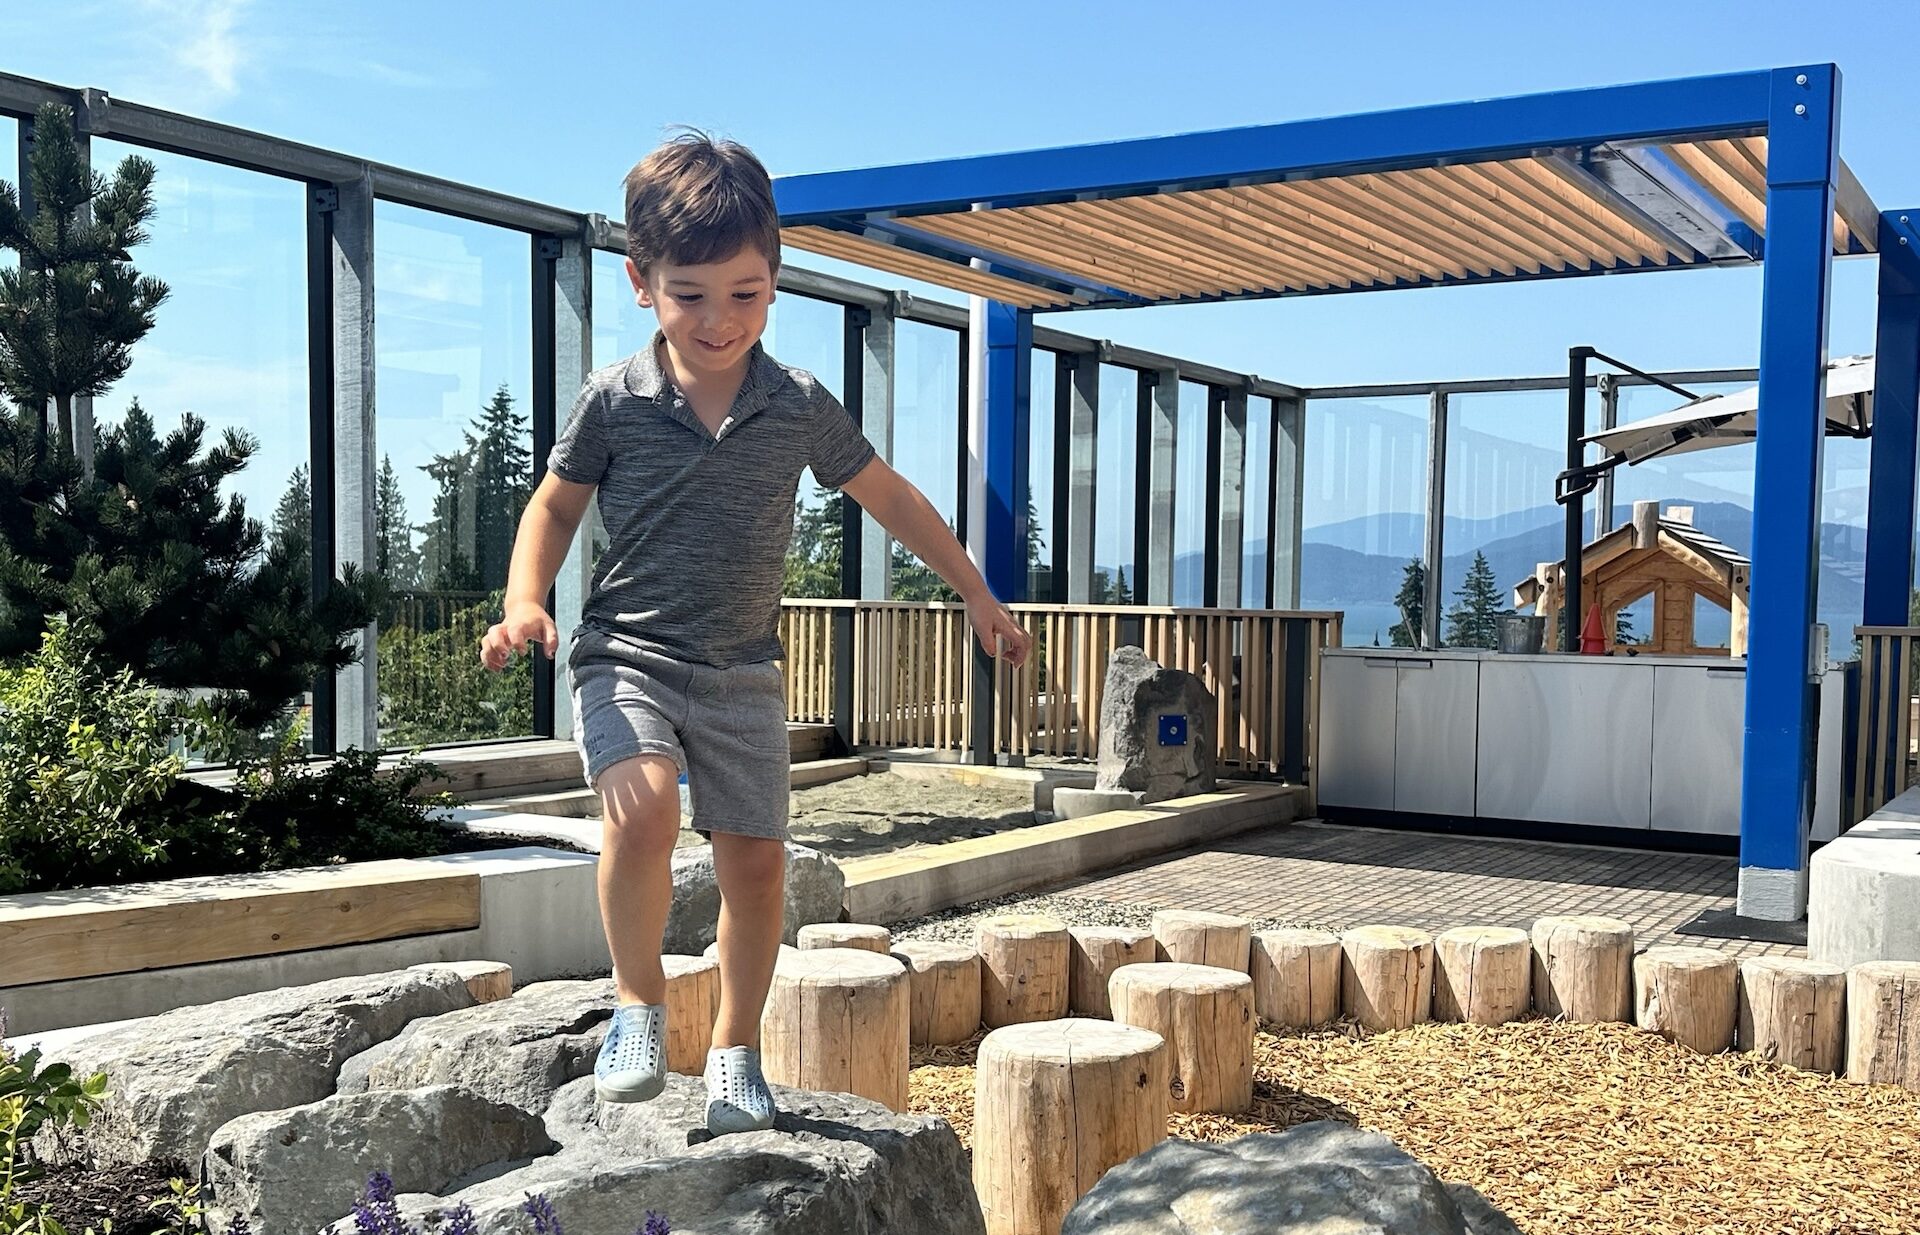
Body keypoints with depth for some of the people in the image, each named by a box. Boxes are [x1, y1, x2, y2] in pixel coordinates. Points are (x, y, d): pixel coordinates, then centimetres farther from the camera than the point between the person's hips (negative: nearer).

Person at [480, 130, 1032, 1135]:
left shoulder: (801, 407, 0)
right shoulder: (614, 399, -4)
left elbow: (889, 496, 12)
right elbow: (555, 505, 8)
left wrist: (977, 596, 16)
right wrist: (524, 602, -10)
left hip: (742, 674, 3)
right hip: (627, 657, -2)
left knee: (755, 860, 2)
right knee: (643, 807, -28)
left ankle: (735, 1050, 23)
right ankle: (639, 1003, -5)